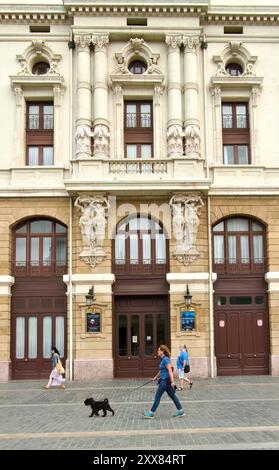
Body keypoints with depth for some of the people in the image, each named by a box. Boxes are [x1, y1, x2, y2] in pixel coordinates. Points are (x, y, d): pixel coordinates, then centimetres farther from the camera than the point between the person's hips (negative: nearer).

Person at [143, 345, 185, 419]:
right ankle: (180, 411, 15)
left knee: (157, 396, -2)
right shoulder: (163, 359, 13)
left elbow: (170, 371, -22)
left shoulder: (165, 359, -17)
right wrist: (156, 377, 37)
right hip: (164, 380, 10)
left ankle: (151, 413, 6)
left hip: (165, 381, -10)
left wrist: (172, 381, -26)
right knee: (172, 395, 11)